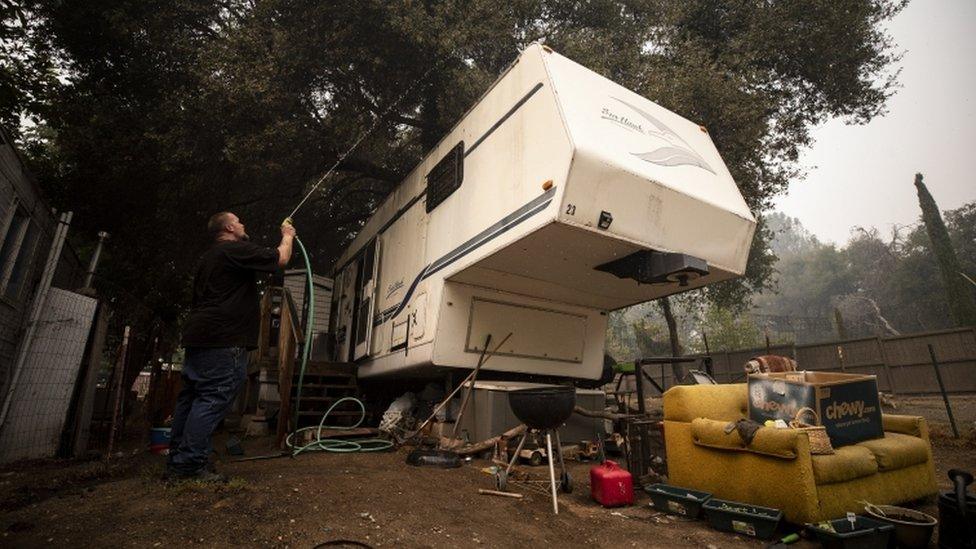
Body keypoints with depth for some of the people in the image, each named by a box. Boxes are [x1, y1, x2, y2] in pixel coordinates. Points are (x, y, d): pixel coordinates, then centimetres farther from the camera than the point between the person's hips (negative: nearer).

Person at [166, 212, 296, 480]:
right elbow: (281, 259, -6)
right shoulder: (237, 250, -7)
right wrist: (288, 236, 12)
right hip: (224, 340, -10)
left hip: (197, 337, 11)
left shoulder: (207, 257, 26)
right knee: (214, 398, -9)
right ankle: (192, 463, -9)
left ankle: (177, 462, 19)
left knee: (191, 397, 12)